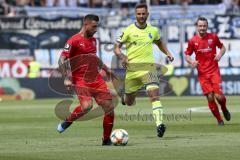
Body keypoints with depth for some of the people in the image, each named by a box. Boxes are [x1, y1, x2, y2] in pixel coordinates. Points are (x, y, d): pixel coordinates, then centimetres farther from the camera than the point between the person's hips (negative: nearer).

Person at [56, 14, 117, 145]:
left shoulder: (93, 40, 16)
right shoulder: (74, 41, -8)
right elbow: (62, 60, -12)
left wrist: (106, 69, 37)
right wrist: (67, 78, -21)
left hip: (96, 79, 7)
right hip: (80, 80, -7)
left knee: (110, 107, -2)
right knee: (87, 106, -30)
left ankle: (106, 140, 10)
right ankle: (67, 122, -2)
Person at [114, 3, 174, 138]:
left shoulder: (153, 31, 7)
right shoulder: (128, 30, -3)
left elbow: (159, 42, 28)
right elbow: (117, 48, -1)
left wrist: (168, 53, 11)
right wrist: (122, 57, -21)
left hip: (148, 67, 0)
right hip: (132, 68, 0)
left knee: (154, 94, -23)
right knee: (129, 102, 11)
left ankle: (159, 124, -30)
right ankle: (125, 96, 50)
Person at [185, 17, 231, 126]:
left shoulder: (213, 37, 1)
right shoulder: (193, 41, 0)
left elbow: (222, 47, 15)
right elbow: (187, 55, 9)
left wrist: (220, 54, -6)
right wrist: (191, 62, -12)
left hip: (214, 71, 0)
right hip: (202, 73, 0)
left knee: (219, 96, -12)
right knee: (210, 97, -6)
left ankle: (224, 109, 23)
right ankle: (219, 119, 11)